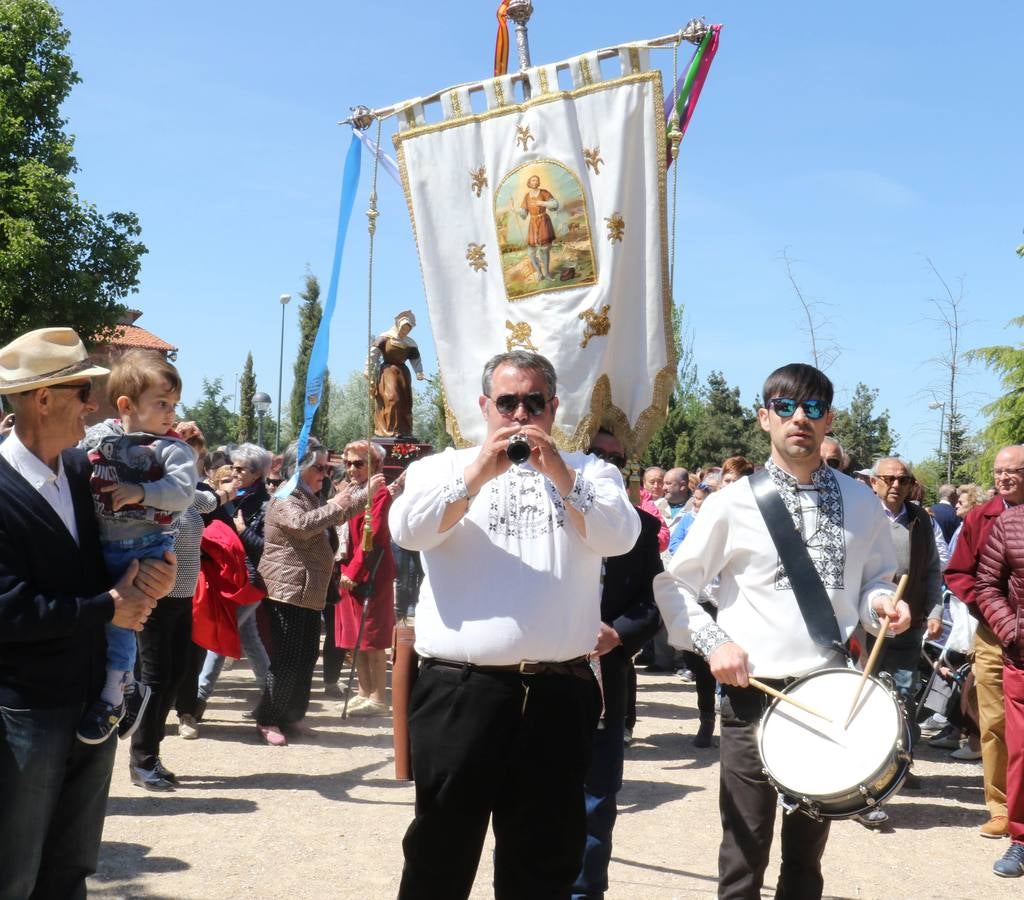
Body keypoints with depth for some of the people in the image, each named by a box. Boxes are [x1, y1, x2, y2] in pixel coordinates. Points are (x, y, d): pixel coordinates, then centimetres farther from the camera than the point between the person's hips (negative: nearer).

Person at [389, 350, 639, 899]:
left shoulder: (588, 472, 11)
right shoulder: (444, 467, 10)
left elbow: (619, 536, -6)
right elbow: (407, 531, -8)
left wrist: (559, 474, -16)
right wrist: (479, 473, -16)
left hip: (558, 695, 1)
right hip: (460, 689, -1)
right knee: (441, 852, 8)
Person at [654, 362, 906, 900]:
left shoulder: (861, 504, 5)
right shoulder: (733, 503, -3)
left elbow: (875, 579, 17)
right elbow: (673, 583, 2)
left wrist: (880, 603, -6)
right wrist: (712, 641, -12)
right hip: (752, 694, -3)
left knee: (807, 853, 17)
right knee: (744, 855, 4)